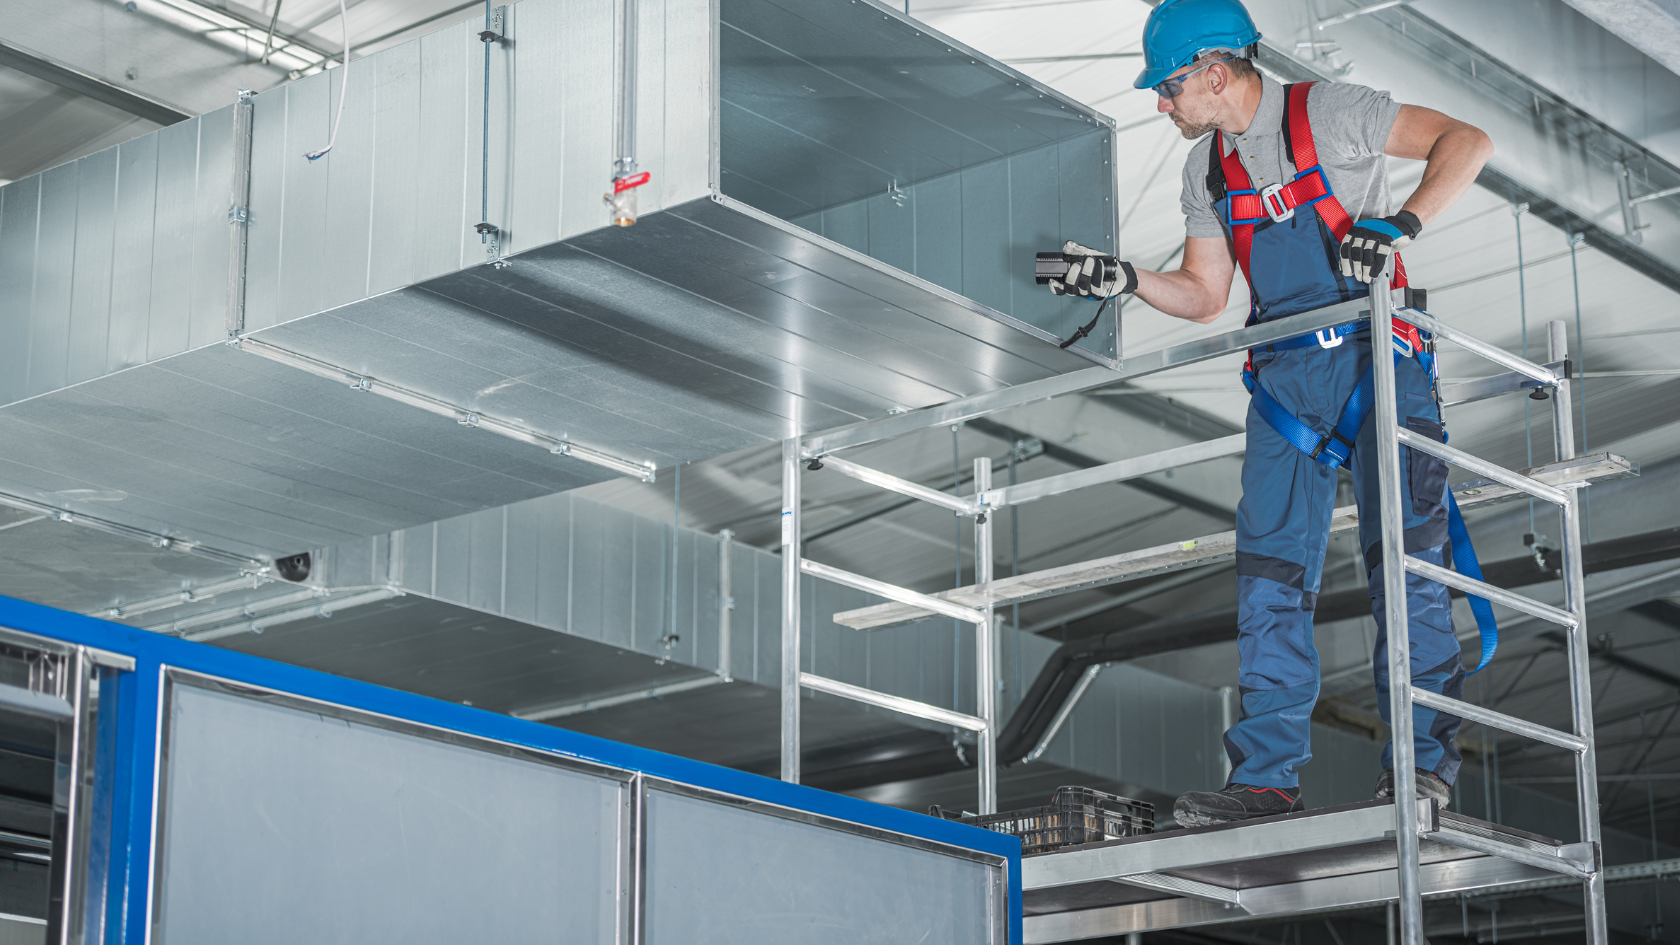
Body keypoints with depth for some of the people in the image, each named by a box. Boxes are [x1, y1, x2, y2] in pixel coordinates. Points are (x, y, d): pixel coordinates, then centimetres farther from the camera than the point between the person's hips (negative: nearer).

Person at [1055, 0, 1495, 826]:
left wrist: (1402, 222, -21)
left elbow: (1466, 143, -7)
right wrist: (1126, 280, 4)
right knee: (1269, 572, -2)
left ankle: (1422, 756, -3)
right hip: (1285, 377, 6)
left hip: (1373, 357, -6)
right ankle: (1265, 775, -1)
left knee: (1401, 557, -10)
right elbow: (1205, 298, 20)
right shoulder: (1207, 170, 15)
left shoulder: (1326, 114, -4)